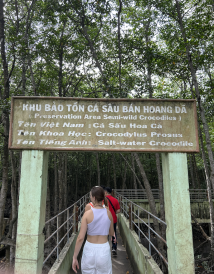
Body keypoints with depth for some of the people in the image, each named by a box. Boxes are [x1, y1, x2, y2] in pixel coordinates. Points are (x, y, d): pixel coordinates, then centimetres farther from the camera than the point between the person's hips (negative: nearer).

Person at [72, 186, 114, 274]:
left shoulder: (88, 213, -14)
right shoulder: (108, 213, -5)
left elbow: (80, 238, -13)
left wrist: (74, 257, -5)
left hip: (90, 250, -2)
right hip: (104, 250, 2)